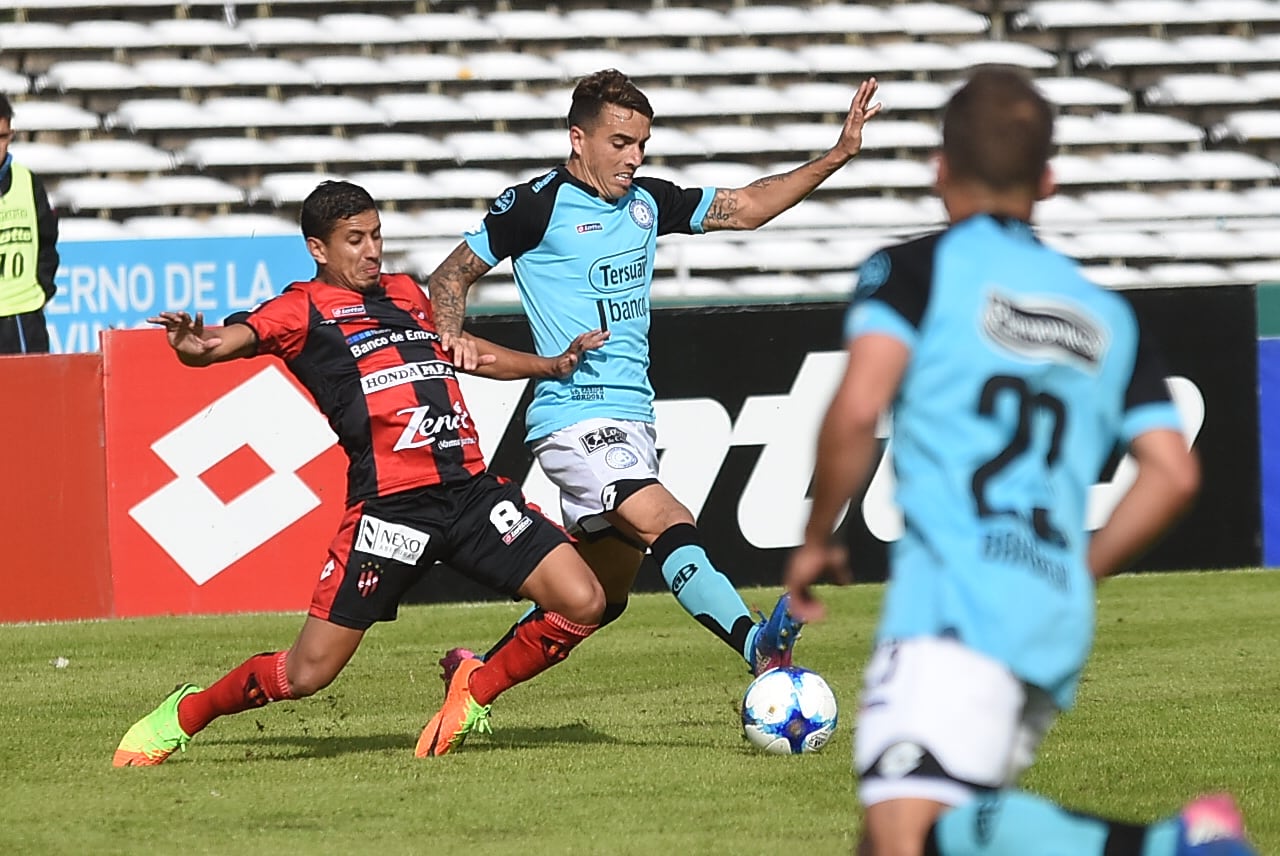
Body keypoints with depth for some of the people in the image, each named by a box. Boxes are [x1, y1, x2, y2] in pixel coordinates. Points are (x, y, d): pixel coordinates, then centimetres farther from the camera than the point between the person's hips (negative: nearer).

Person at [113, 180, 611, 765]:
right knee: (306, 673, -5)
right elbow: (234, 338, -15)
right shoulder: (304, 308, 4)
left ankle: (475, 690, 15)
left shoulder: (406, 295, 23)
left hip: (470, 487, 6)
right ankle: (183, 714, 21)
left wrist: (556, 365, 43)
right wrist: (195, 347, -37)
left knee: (581, 604, -9)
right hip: (390, 505, -6)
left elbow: (465, 352, 41)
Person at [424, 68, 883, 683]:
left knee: (600, 595, 12)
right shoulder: (536, 206, -6)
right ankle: (756, 646, -45)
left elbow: (746, 207, 16)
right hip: (576, 418, -8)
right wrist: (450, 355, -14)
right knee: (668, 525, -28)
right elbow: (450, 277, 2)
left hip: (632, 419, 8)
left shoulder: (646, 201, 12)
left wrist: (836, 156, 8)